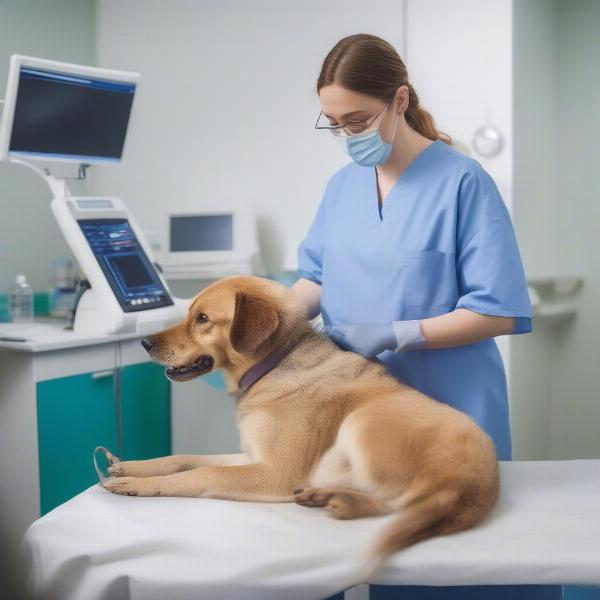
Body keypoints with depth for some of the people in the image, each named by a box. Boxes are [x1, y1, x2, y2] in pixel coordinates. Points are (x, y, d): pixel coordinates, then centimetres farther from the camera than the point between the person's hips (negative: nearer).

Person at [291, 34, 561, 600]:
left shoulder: (462, 181, -13)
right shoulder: (341, 186, 6)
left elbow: (498, 311, -15)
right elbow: (316, 276, 14)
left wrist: (394, 335, -21)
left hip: (446, 411, -5)